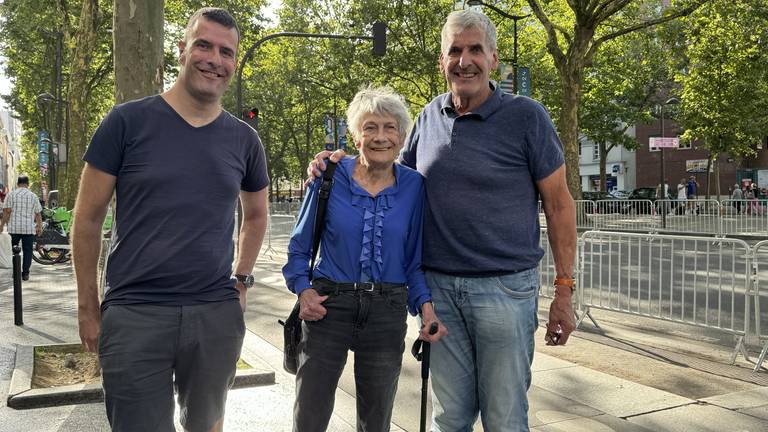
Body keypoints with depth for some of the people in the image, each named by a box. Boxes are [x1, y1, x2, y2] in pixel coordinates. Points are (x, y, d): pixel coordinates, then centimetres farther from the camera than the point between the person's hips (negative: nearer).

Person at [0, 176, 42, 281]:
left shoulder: (11, 194, 2)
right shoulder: (33, 196, 6)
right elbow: (37, 214, 6)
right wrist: (39, 226, 15)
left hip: (14, 228, 0)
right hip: (29, 228, 0)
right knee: (27, 250, 4)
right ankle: (25, 273, 3)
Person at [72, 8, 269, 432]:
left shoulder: (244, 139, 5)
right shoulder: (128, 121, -4)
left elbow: (255, 214, 21)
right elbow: (88, 218, 0)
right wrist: (88, 305, 1)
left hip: (217, 314, 3)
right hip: (133, 314, -3)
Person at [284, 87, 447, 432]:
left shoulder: (413, 186, -1)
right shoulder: (331, 177, -5)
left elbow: (414, 258, 5)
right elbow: (300, 244, 5)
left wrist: (426, 306, -8)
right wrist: (303, 290, -10)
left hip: (387, 313, 2)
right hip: (328, 306, -1)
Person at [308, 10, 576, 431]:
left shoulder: (526, 116, -5)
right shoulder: (430, 116, 7)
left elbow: (558, 203, -1)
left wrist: (563, 291, -5)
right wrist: (339, 163, 2)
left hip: (505, 287, -3)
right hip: (439, 287, 4)